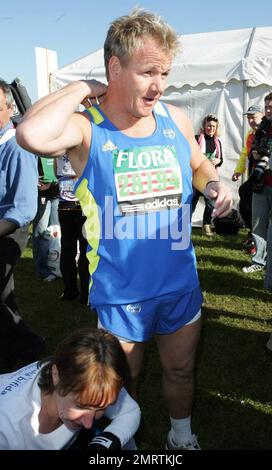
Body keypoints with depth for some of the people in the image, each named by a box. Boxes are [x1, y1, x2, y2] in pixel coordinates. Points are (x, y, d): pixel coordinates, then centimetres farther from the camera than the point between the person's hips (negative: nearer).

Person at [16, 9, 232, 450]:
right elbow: (31, 134, -39)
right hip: (120, 292, -3)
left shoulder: (176, 119, -3)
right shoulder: (85, 127, -17)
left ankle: (182, 436, 53)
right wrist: (81, 89, -23)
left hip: (181, 283, 4)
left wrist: (214, 183, -7)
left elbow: (199, 164, 16)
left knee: (181, 370, 24)